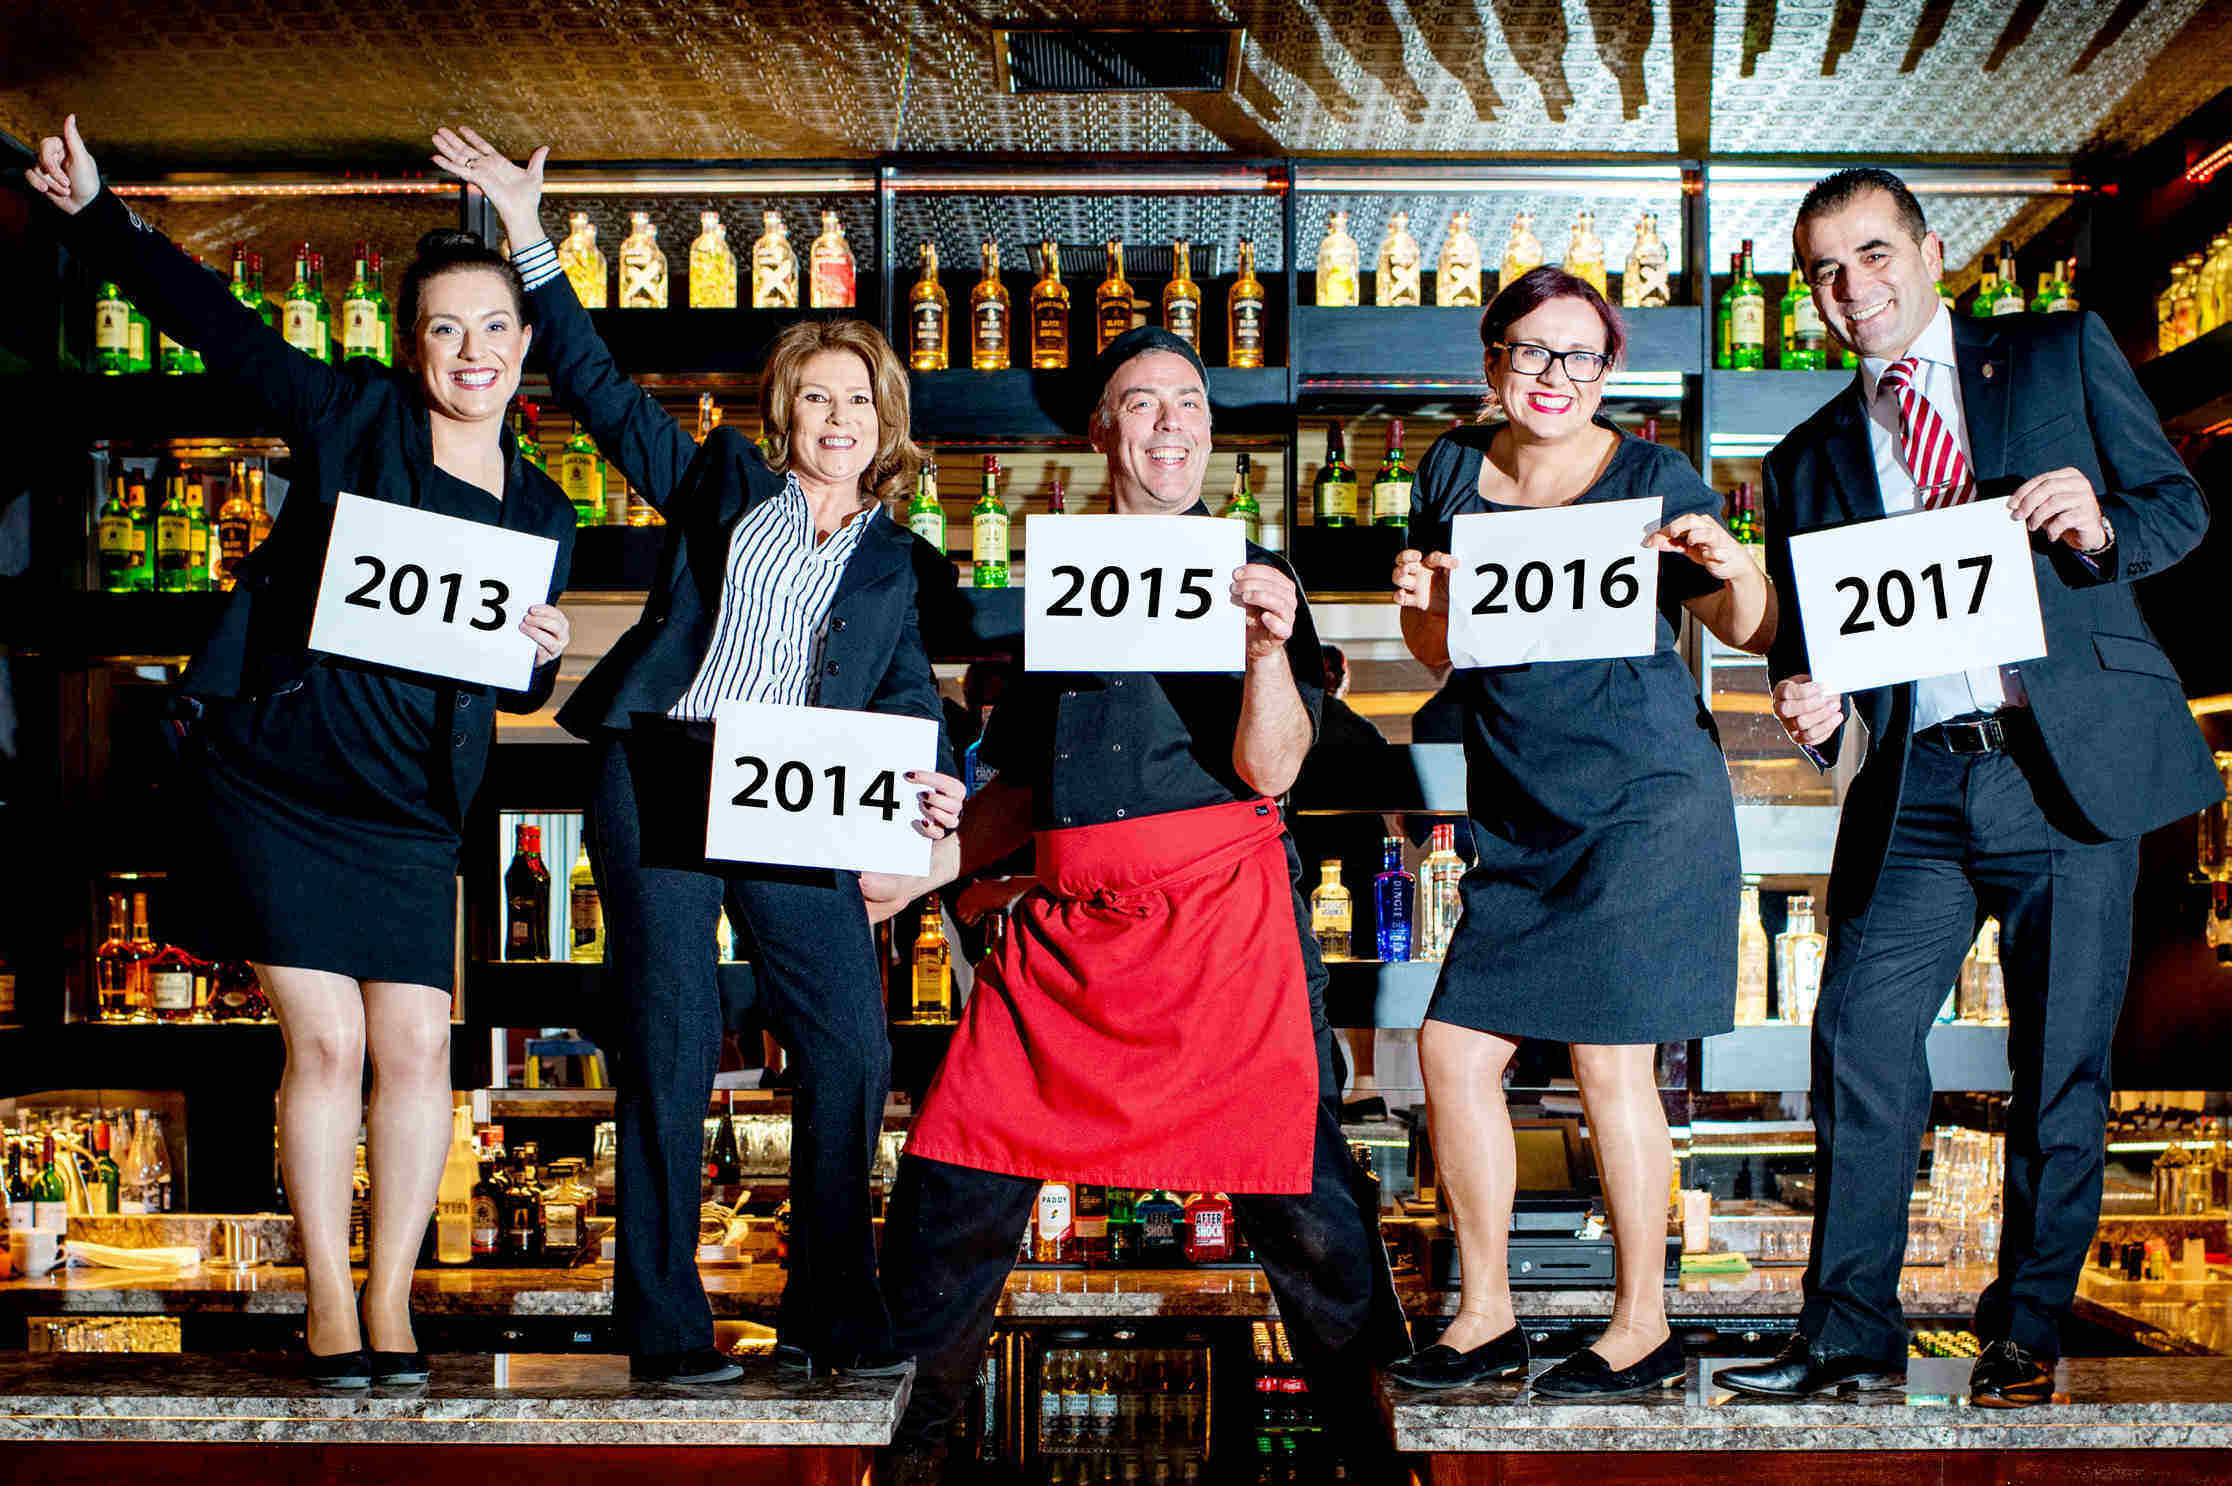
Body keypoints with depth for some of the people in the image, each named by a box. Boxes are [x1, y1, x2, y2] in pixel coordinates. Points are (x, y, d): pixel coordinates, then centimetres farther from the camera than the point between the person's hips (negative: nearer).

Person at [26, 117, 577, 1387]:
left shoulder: (542, 510, 10)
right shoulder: (354, 418, 0)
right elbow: (213, 319, 1)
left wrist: (544, 654, -6)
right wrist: (97, 209, -5)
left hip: (411, 807, 3)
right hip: (276, 774, -3)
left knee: (418, 1047, -1)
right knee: (324, 1043, -2)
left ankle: (390, 1297, 14)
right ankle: (327, 1303, 11)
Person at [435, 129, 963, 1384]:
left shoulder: (894, 561, 18)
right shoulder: (721, 485, 15)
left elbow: (908, 699, 14)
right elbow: (600, 387, 16)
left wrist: (937, 786, -8)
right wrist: (530, 238, 13)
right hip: (661, 780, -2)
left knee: (853, 1050, -5)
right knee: (672, 1044, -5)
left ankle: (833, 1315, 9)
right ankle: (666, 1326, 3)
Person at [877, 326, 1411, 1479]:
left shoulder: (1251, 574, 8)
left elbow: (1270, 767, -6)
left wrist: (1270, 647, -21)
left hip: (1222, 908, -3)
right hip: (1066, 921, 3)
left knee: (1292, 1188, -7)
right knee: (953, 1181, 1)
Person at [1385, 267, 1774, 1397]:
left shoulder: (1652, 478, -5)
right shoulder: (1454, 468, 8)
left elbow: (1749, 632, 2)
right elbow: (1437, 652, 16)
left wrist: (1734, 568, -19)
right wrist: (1418, 602, -6)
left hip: (1645, 802, -5)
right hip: (1518, 823, 5)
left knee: (1609, 1058, -5)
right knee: (1452, 1047, 2)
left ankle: (1643, 1327, 10)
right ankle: (1486, 1316, 15)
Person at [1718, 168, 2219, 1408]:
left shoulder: (2061, 356, 9)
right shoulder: (1812, 458, 15)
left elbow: (2179, 502, 7)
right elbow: (1805, 638, 14)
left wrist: (2101, 527, -15)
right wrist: (1808, 701, -8)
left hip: (2071, 762, -2)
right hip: (1914, 789, 2)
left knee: (2061, 1068, 4)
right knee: (1859, 1046, -4)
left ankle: (2024, 1333, 19)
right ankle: (1849, 1332, 10)